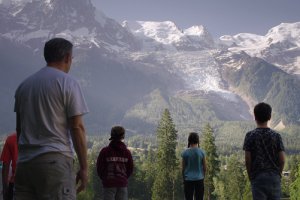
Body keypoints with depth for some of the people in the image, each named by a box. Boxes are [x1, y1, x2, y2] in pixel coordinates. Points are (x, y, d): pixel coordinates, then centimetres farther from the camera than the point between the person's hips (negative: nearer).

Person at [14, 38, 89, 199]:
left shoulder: (24, 84, 17)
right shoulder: (68, 82, -2)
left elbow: (19, 128, 18)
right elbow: (76, 127, -8)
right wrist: (84, 167, -4)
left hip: (24, 162, 6)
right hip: (55, 161, -6)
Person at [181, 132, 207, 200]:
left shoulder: (185, 153, -7)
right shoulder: (202, 152, -5)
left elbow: (183, 169, -2)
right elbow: (204, 168, 0)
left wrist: (184, 179, 11)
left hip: (188, 180, -1)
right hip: (199, 179, 1)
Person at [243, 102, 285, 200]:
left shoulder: (250, 136, -4)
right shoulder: (276, 135, 1)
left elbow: (247, 161, -6)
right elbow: (282, 160, 0)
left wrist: (250, 177, 7)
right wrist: (278, 174, 14)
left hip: (258, 177, -2)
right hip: (274, 177, 2)